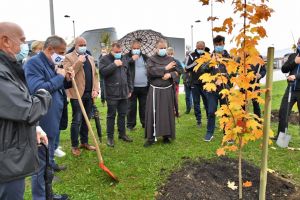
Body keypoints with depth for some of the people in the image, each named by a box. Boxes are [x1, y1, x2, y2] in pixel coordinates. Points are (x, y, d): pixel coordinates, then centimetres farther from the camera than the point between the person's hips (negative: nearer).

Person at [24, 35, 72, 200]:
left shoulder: (51, 64, 15)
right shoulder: (33, 63, -15)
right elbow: (37, 90, -28)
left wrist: (67, 80, 3)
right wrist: (59, 77, -19)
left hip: (52, 120, 10)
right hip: (42, 123, -10)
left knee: (47, 158, 21)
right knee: (41, 163, 2)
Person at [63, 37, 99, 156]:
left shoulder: (90, 58, 17)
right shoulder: (69, 57, -3)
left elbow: (95, 75, 15)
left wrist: (96, 89, 2)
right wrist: (78, 62, -21)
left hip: (89, 94, 6)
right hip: (77, 94, -6)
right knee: (77, 121, 0)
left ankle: (84, 142, 26)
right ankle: (74, 146, 12)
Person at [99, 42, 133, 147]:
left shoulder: (123, 60, 15)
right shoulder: (105, 59, -1)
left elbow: (128, 75, 19)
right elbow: (103, 71, -19)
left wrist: (130, 89, 17)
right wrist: (114, 65, -17)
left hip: (123, 93, 5)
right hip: (112, 94, -5)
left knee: (122, 114, 13)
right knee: (111, 115, 2)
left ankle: (122, 134, 26)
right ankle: (110, 137, 12)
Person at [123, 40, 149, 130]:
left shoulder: (145, 57, 13)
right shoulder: (127, 57, 1)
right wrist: (132, 59, -19)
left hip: (144, 86, 3)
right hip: (132, 86, -3)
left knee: (144, 106, 12)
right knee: (131, 106, 4)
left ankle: (145, 123, 23)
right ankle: (130, 124, 16)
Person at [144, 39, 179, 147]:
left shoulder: (171, 59, 10)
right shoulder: (151, 59, 3)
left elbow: (177, 72, 5)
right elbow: (151, 71, -15)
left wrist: (169, 74, -15)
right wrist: (165, 68, -12)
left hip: (168, 90, 2)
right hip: (155, 90, -2)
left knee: (167, 113, 5)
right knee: (153, 113, -4)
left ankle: (166, 136, 17)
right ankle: (151, 137, 5)